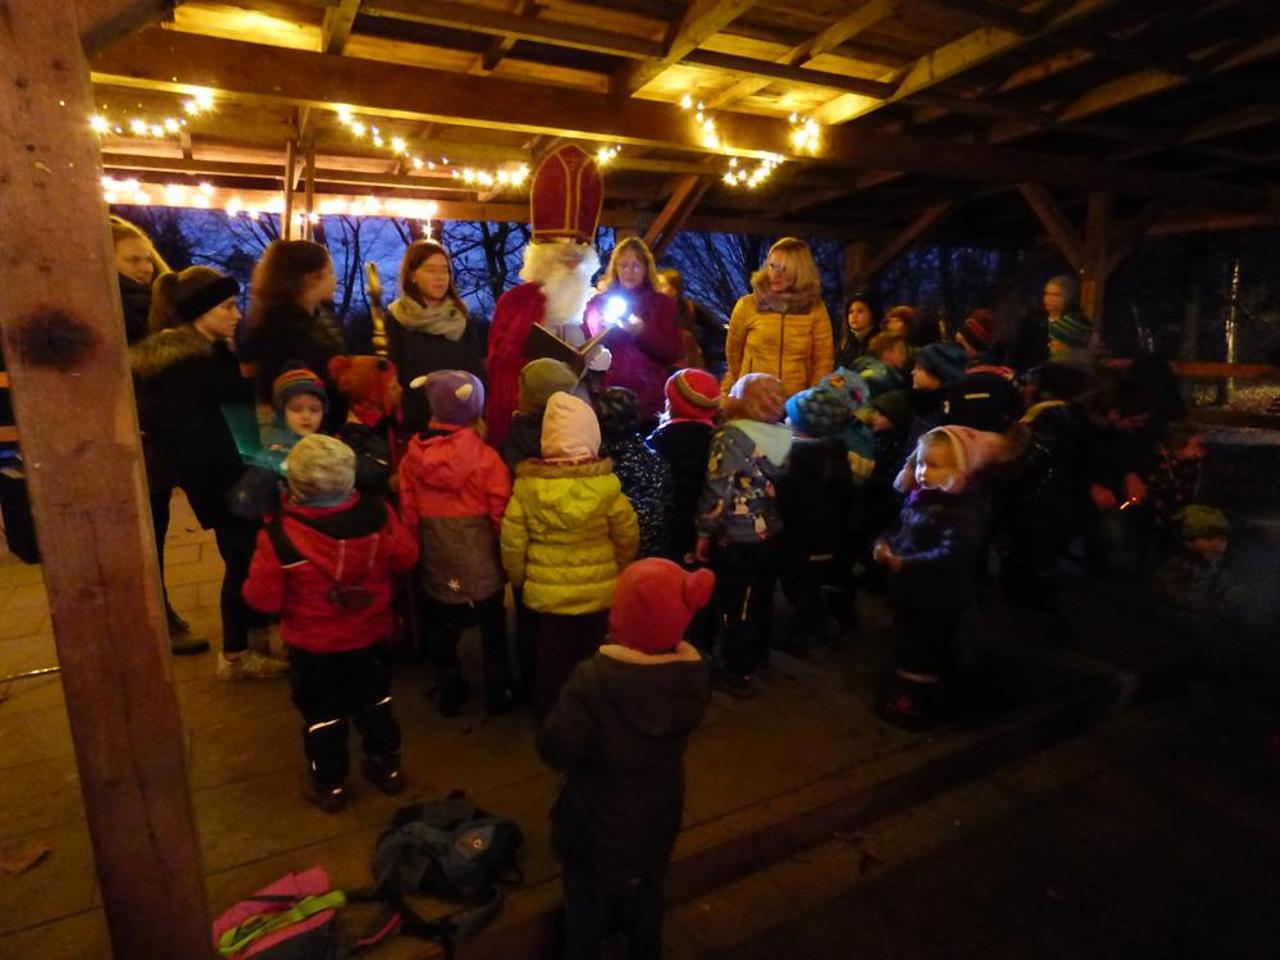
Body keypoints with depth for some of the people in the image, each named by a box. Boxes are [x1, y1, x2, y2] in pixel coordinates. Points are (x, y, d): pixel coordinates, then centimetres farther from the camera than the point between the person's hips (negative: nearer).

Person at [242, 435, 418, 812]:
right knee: (375, 702, 24)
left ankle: (329, 785, 34)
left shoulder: (279, 536, -27)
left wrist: (252, 584, 3)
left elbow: (263, 599, -18)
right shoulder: (378, 514, -19)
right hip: (371, 636, 3)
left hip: (312, 646, -2)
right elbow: (406, 557, -5)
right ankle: (387, 768, 38)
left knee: (322, 713, 18)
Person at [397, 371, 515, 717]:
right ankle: (498, 695, 25)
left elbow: (408, 511, -1)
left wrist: (417, 547, 14)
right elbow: (501, 513, -12)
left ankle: (449, 694, 31)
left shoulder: (413, 455, -8)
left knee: (443, 629, 19)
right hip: (481, 559, -3)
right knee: (492, 627, 15)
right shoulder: (485, 456, -18)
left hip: (437, 560, 3)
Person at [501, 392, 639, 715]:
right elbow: (628, 537, -7)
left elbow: (512, 541, -9)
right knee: (589, 655, 21)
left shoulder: (528, 485, -15)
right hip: (598, 588, 0)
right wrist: (617, 571, 13)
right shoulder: (606, 484, -16)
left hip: (547, 589, 0)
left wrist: (519, 578, 10)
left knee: (553, 658, 18)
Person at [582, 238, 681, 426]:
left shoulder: (663, 303, 10)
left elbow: (673, 353, 0)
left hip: (649, 402, 0)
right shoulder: (597, 302, 12)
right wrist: (602, 333, -11)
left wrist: (641, 331, -14)